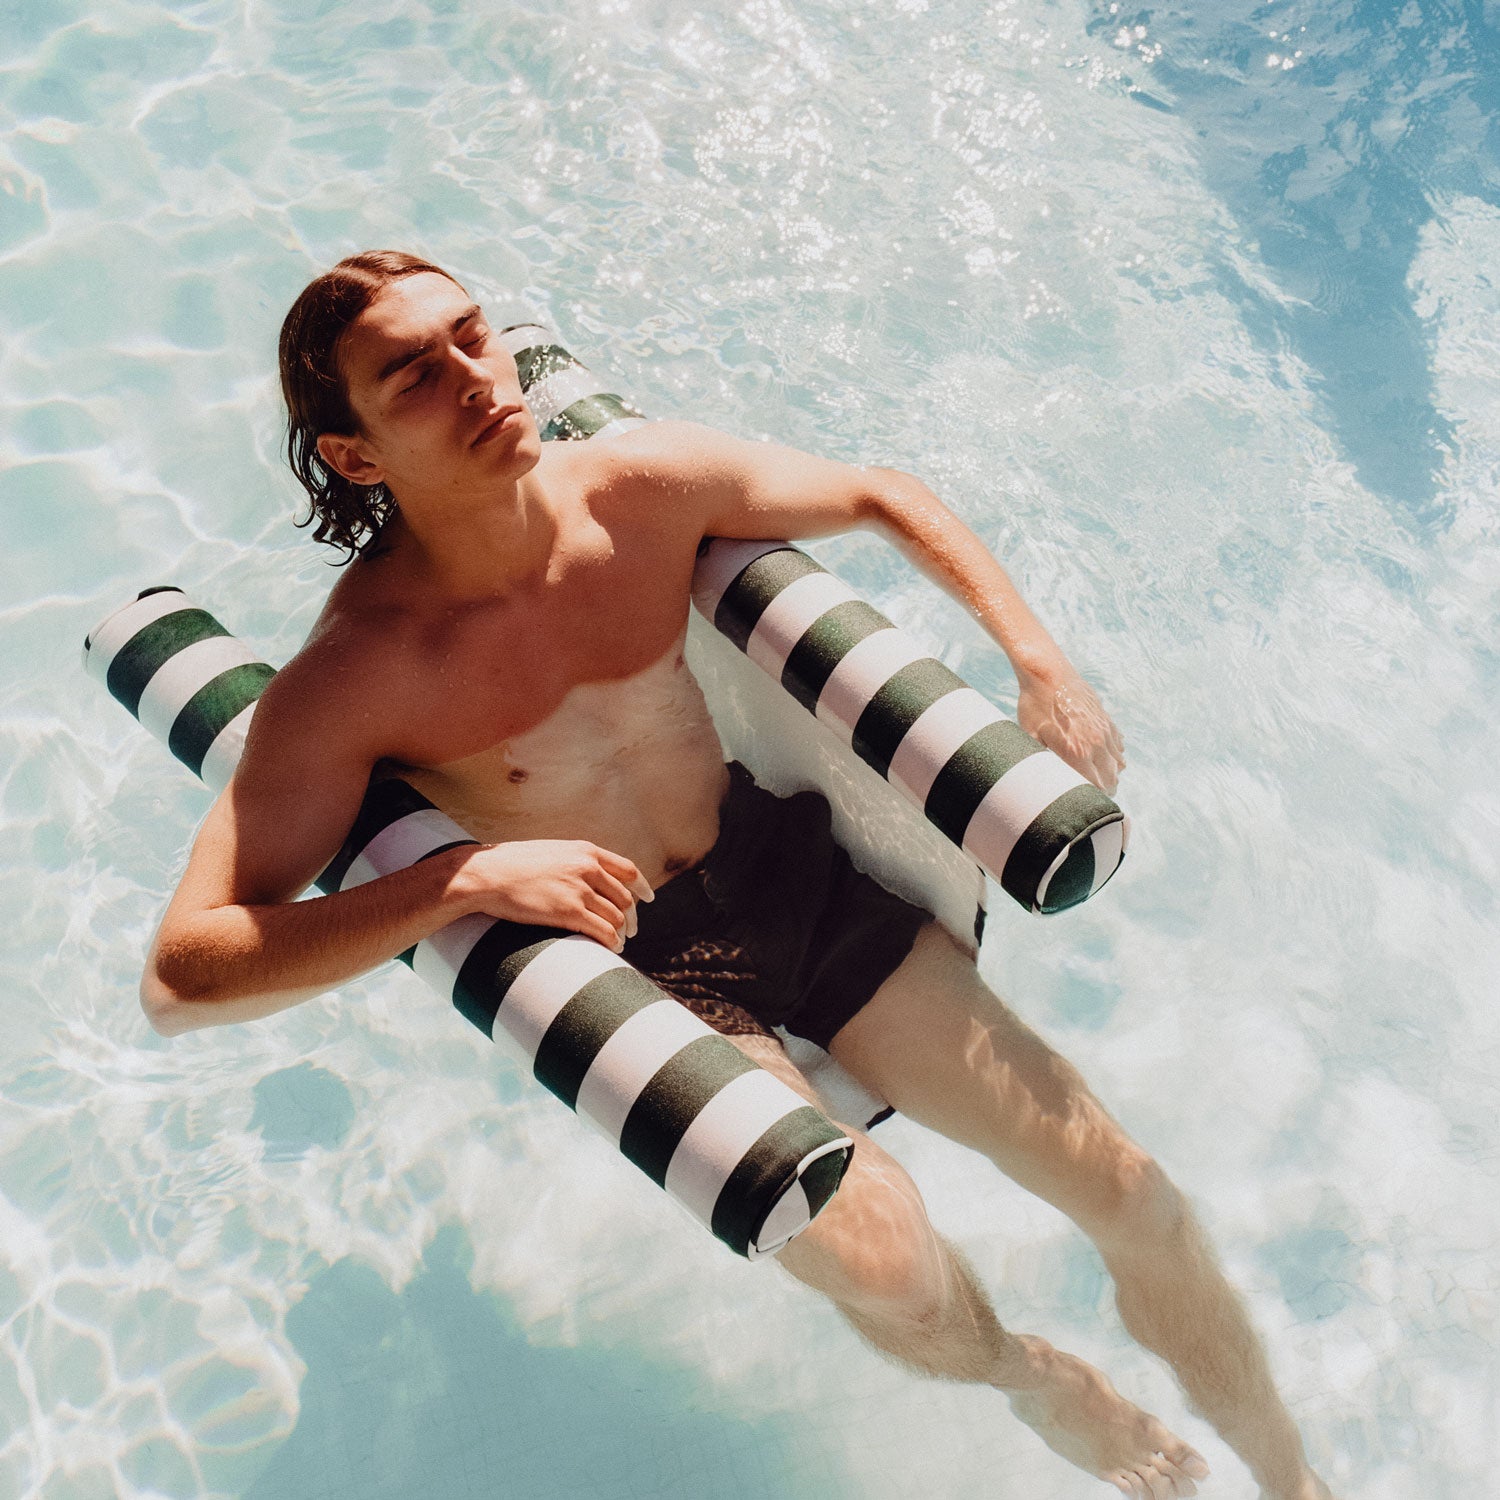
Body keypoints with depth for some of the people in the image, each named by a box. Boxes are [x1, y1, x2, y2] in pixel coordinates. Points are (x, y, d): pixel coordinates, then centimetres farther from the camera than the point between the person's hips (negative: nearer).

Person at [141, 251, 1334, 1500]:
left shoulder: (646, 486, -9)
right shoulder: (351, 681, -20)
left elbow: (881, 497, 7)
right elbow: (179, 980, -25)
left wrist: (1036, 656, -5)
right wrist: (465, 876, -34)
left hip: (783, 866, 4)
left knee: (1130, 1195, -1)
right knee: (894, 1274, -25)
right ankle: (1019, 1369, 15)